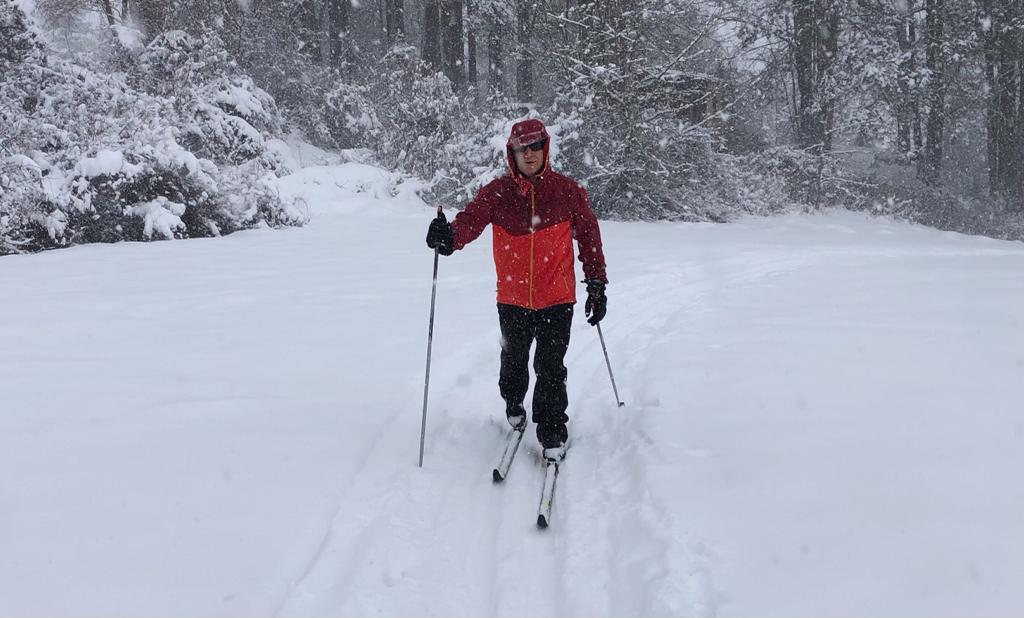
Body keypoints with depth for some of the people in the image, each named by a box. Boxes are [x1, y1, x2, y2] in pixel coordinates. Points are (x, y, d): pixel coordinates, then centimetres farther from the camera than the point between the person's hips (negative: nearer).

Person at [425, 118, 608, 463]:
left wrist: (597, 286, 3)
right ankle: (513, 404, 47)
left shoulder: (567, 191, -4)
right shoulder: (497, 193, -4)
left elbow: (589, 237, 3)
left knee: (550, 368, -5)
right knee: (514, 360, 19)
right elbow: (471, 220, -21)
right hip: (513, 298, 2)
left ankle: (553, 434, 8)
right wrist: (449, 236, -44)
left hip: (557, 298, -2)